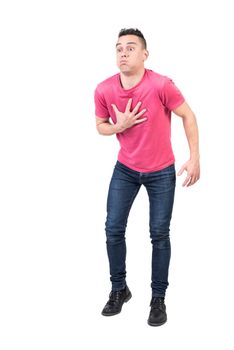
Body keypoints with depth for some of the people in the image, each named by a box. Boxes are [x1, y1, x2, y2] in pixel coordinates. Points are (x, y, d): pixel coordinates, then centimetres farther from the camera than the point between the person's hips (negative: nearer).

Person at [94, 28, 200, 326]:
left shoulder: (161, 85, -22)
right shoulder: (104, 90, -13)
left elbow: (188, 116, -9)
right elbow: (101, 125, 5)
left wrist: (194, 159, -10)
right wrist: (119, 126, -19)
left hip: (162, 172, -3)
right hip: (125, 169, 3)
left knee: (159, 235, 4)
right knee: (113, 229, 4)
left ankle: (158, 298, 19)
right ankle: (119, 289, 24)